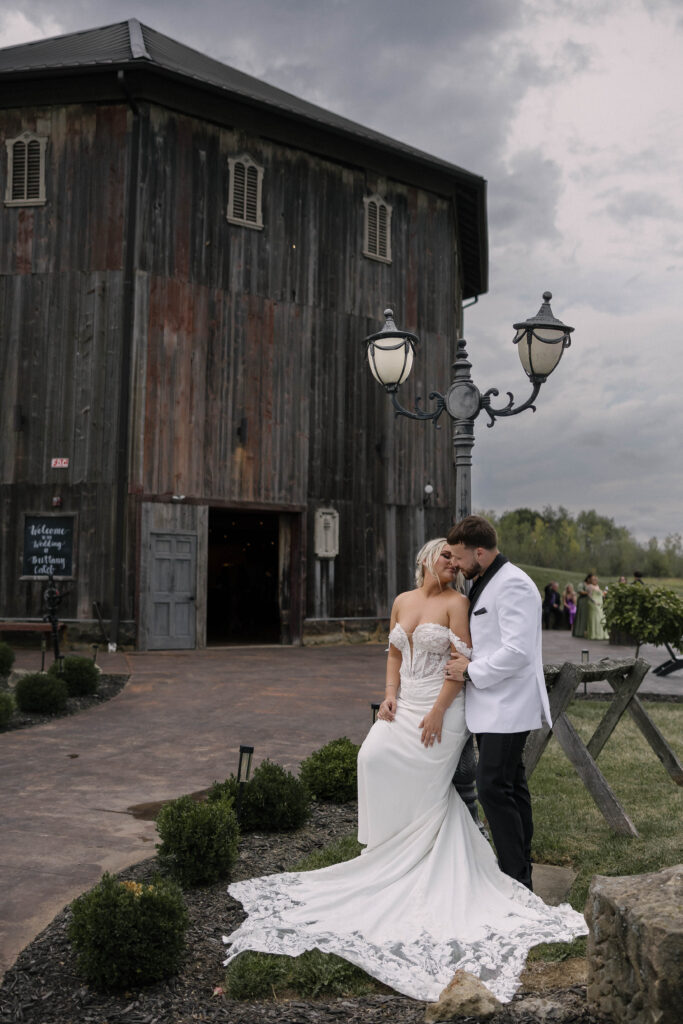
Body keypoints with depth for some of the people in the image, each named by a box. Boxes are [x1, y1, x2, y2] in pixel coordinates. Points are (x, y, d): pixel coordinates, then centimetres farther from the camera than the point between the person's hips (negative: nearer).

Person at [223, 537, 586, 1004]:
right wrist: (390, 695, 1)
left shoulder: (456, 602, -6)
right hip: (405, 703, 5)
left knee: (420, 784, -5)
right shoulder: (402, 601, 11)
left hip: (441, 707, -5)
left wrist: (437, 713, -16)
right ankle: (397, 843, 6)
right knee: (375, 757, -10)